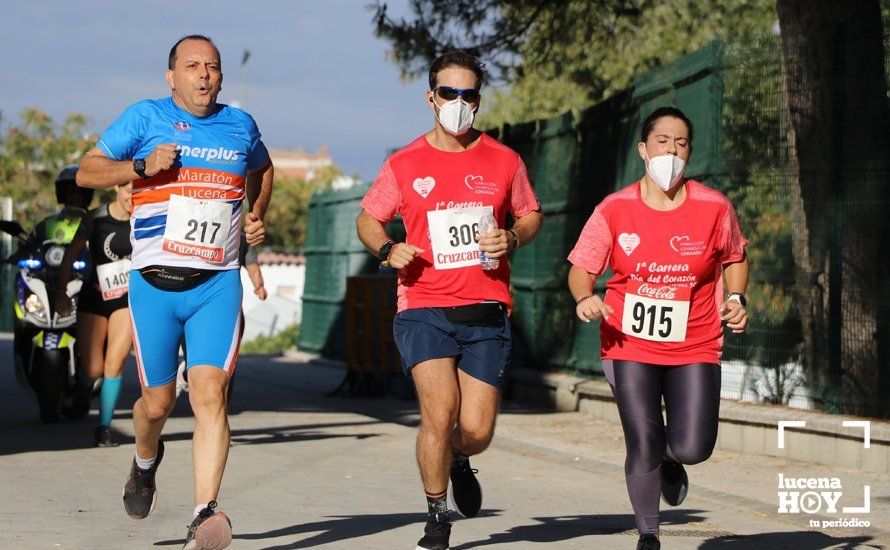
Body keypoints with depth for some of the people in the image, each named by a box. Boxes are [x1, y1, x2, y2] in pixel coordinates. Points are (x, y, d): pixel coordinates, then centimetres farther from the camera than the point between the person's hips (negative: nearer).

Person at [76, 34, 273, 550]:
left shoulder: (240, 125, 12)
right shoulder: (145, 117, 2)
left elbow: (263, 168, 33)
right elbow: (87, 172, 2)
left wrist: (258, 215, 17)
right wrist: (141, 166, -14)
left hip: (217, 285, 1)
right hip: (155, 282, -1)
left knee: (210, 393, -16)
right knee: (158, 400, 7)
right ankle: (146, 461, 43)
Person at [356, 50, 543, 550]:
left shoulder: (504, 161, 7)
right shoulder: (404, 164, 4)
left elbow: (531, 215, 19)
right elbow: (368, 219, 14)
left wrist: (511, 239, -4)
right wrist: (388, 248, -7)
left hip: (487, 312, 1)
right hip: (424, 308, -1)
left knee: (477, 429, -3)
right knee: (440, 410, -18)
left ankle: (459, 461, 36)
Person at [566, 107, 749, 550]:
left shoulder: (714, 208, -2)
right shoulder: (614, 210, -4)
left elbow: (735, 259, 15)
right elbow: (581, 269, 2)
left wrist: (736, 298, -2)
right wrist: (585, 297, -20)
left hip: (695, 350, 1)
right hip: (631, 347, -1)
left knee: (693, 448, -10)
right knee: (643, 449, -7)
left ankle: (670, 460, 30)